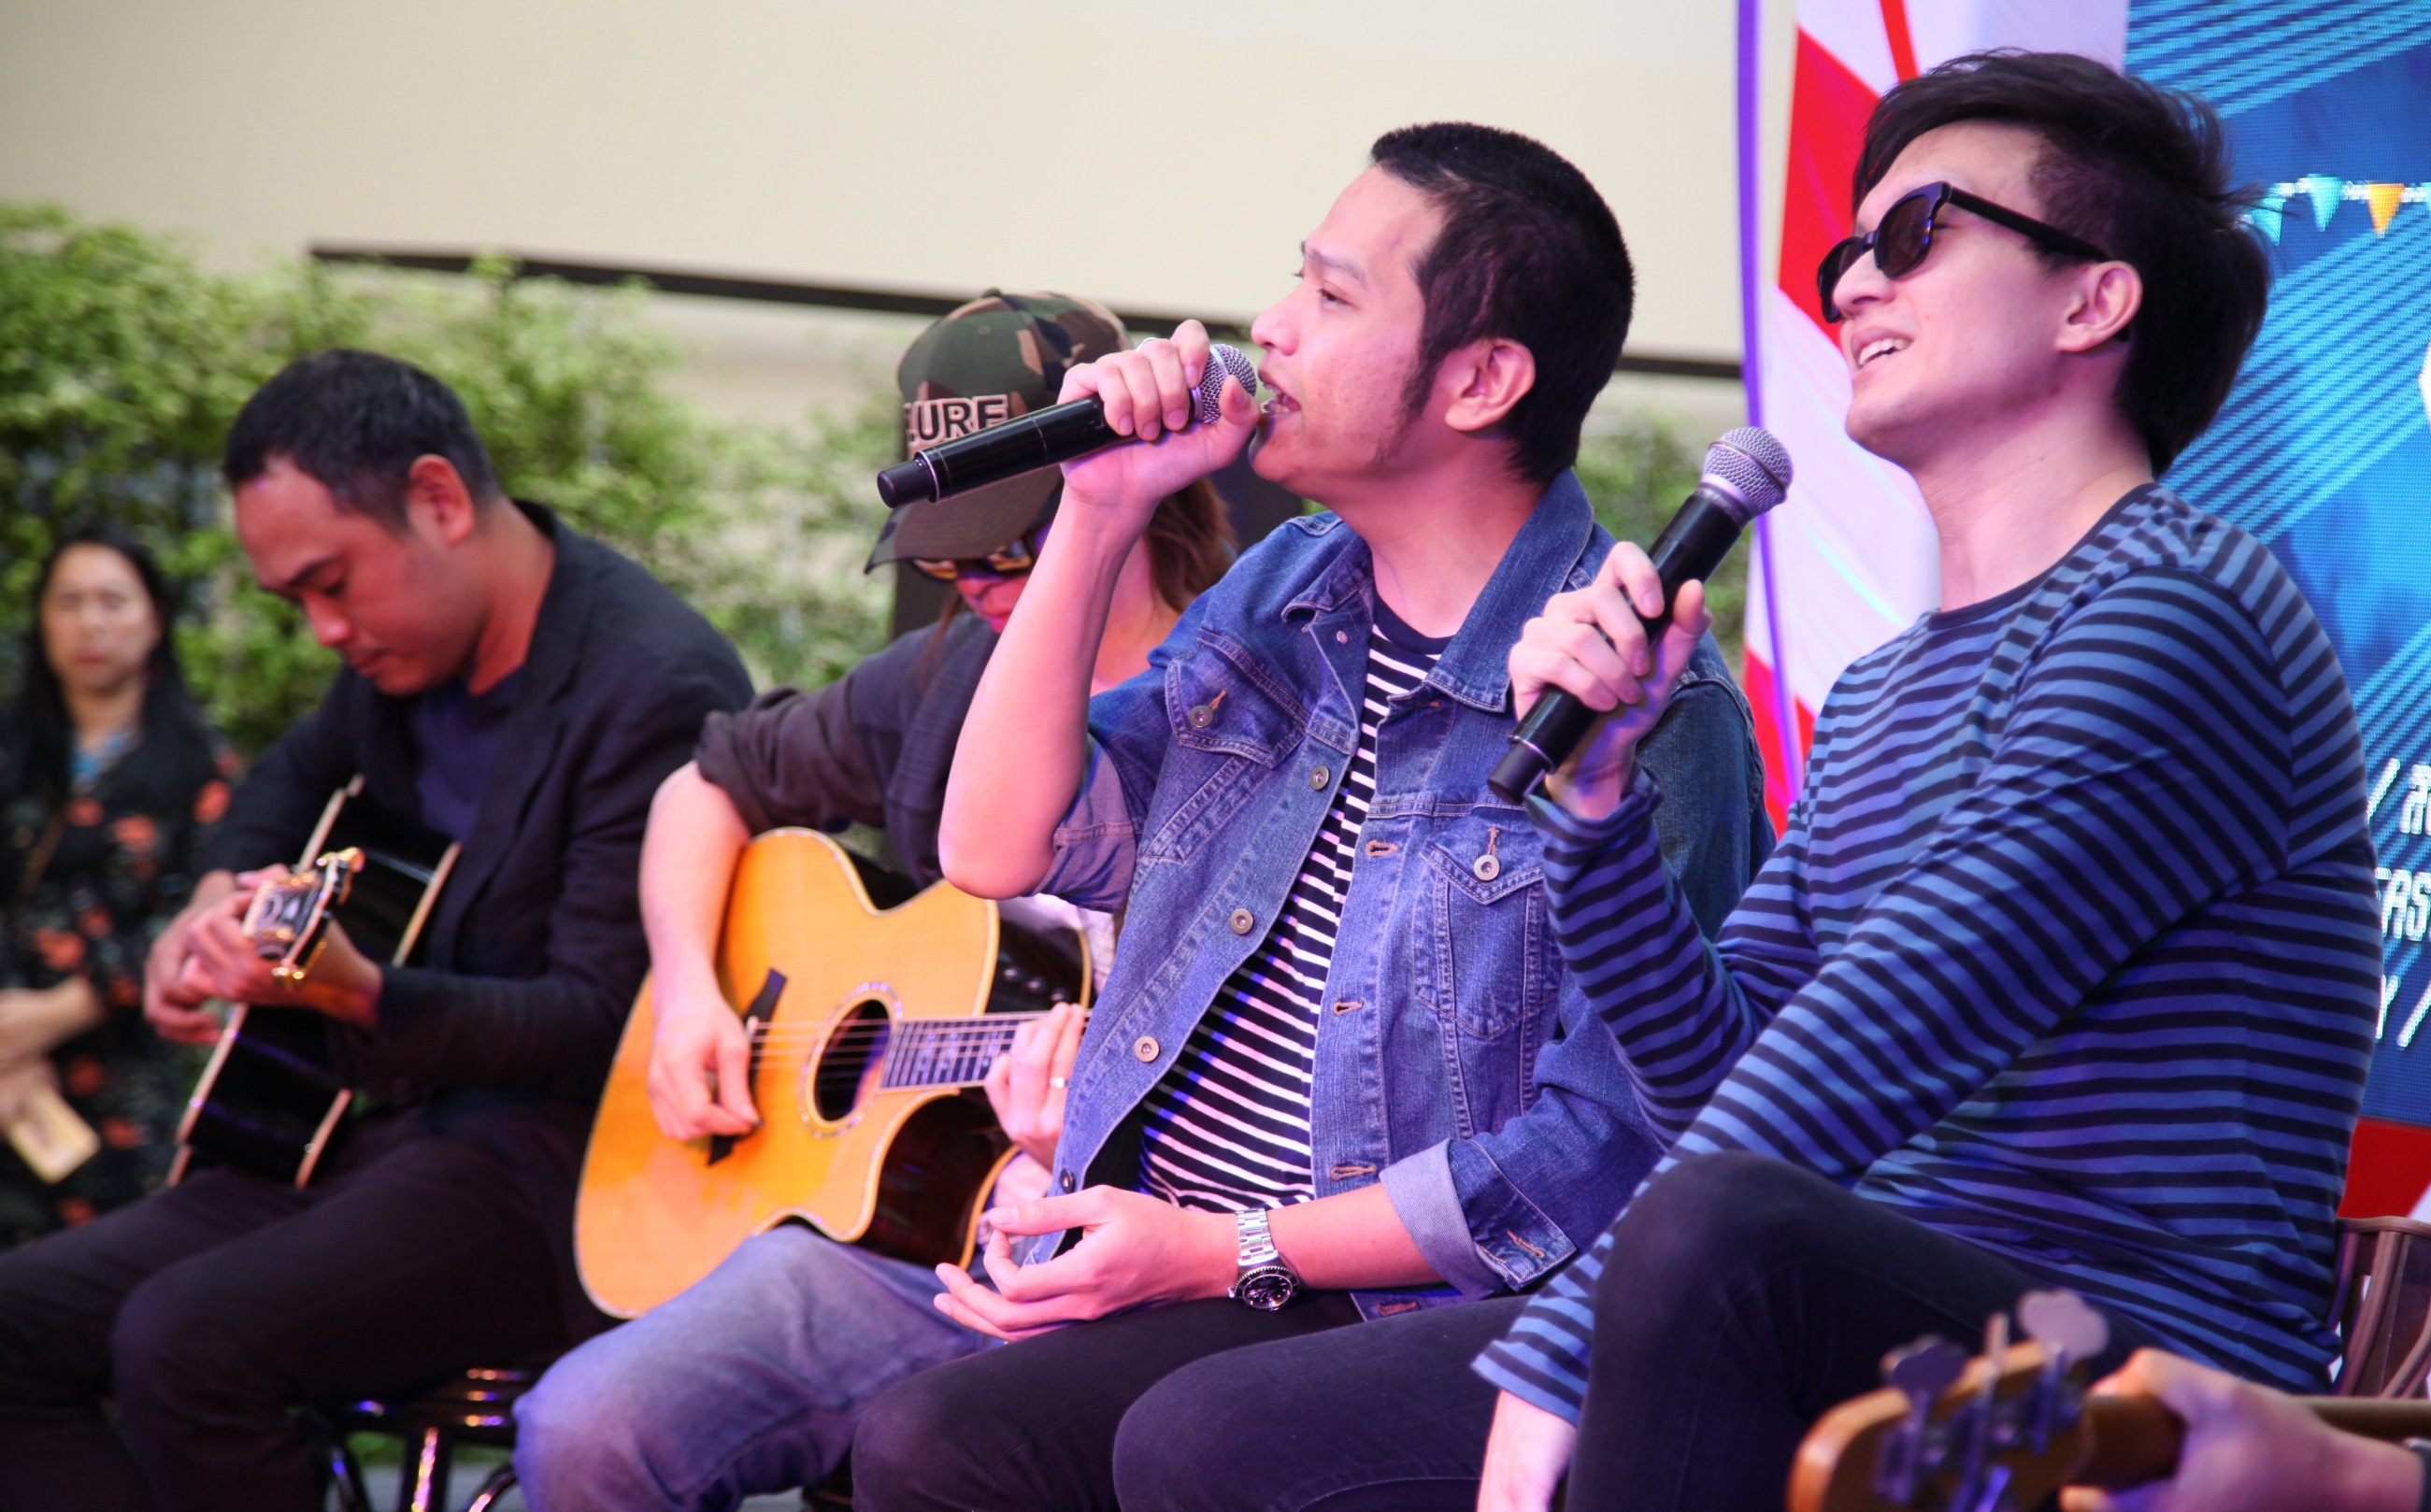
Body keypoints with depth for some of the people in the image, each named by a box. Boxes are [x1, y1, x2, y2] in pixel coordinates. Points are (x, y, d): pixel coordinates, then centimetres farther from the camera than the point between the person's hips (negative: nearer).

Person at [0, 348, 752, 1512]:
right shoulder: (402, 648, 10)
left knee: (186, 1340, -29)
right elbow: (303, 770, 34)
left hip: (561, 1168, -9)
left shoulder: (653, 688, -18)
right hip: (393, 1128, 9)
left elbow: (603, 1025, -21)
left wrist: (354, 994, -34)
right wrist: (220, 895, 12)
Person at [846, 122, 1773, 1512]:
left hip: (1461, 1324, -6)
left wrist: (1225, 1252, -13)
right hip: (1170, 1298, 6)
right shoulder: (1279, 594, 14)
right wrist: (1099, 514, 4)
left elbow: (1601, 1150, -13)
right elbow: (1001, 849, 12)